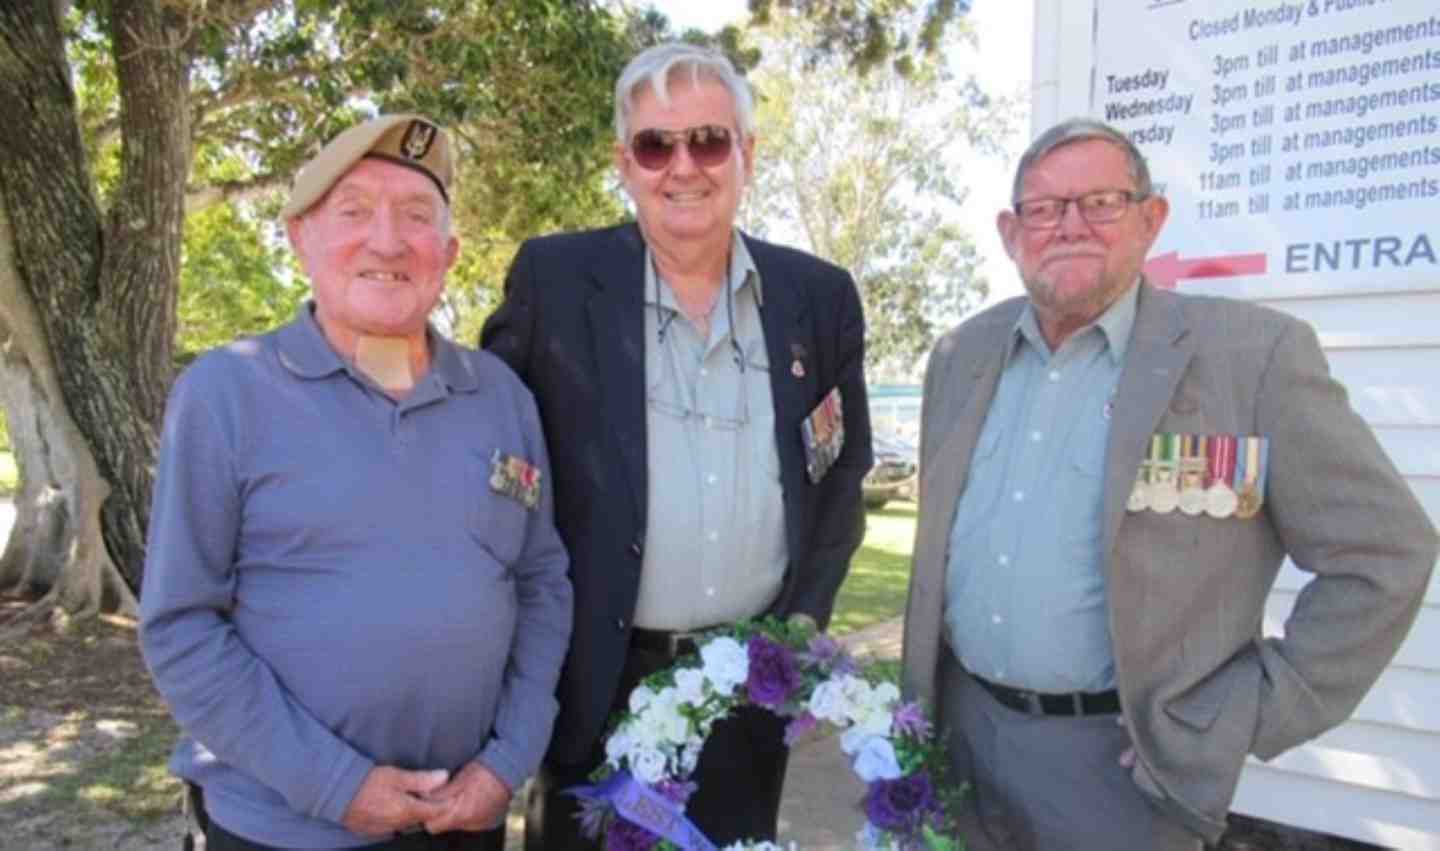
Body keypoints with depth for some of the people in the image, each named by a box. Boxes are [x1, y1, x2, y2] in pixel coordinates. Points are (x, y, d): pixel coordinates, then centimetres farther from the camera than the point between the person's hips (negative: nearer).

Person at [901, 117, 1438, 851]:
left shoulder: (1253, 354, -13)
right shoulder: (961, 355, 3)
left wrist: (1241, 722, -11)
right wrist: (920, 699, 12)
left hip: (1116, 762, -4)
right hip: (959, 731, 5)